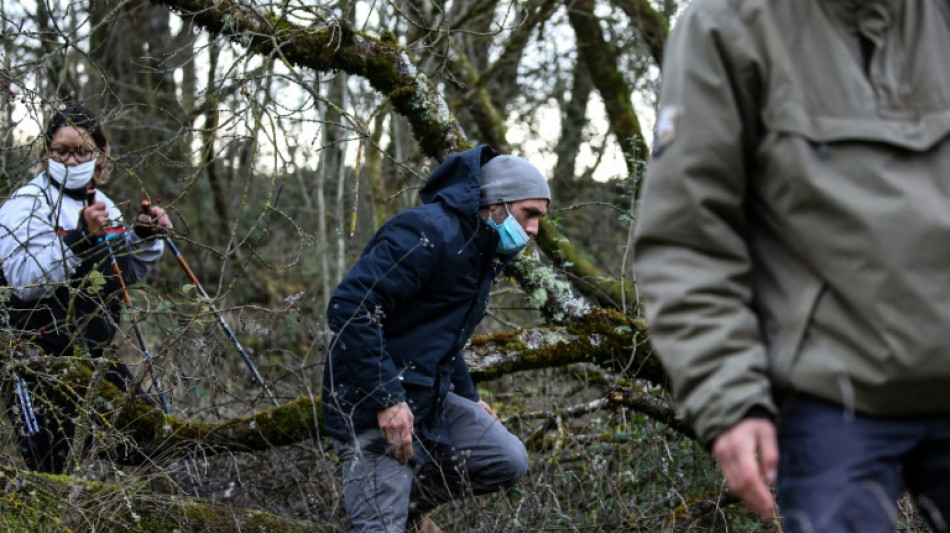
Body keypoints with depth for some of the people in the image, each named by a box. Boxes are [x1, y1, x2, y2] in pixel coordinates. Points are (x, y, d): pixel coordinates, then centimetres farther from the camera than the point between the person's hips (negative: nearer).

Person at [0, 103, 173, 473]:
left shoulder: (102, 205, 11)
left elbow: (128, 271, 23)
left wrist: (146, 237, 4)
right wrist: (80, 238, -33)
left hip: (94, 352, 8)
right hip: (40, 356, -7)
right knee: (45, 464, -7)